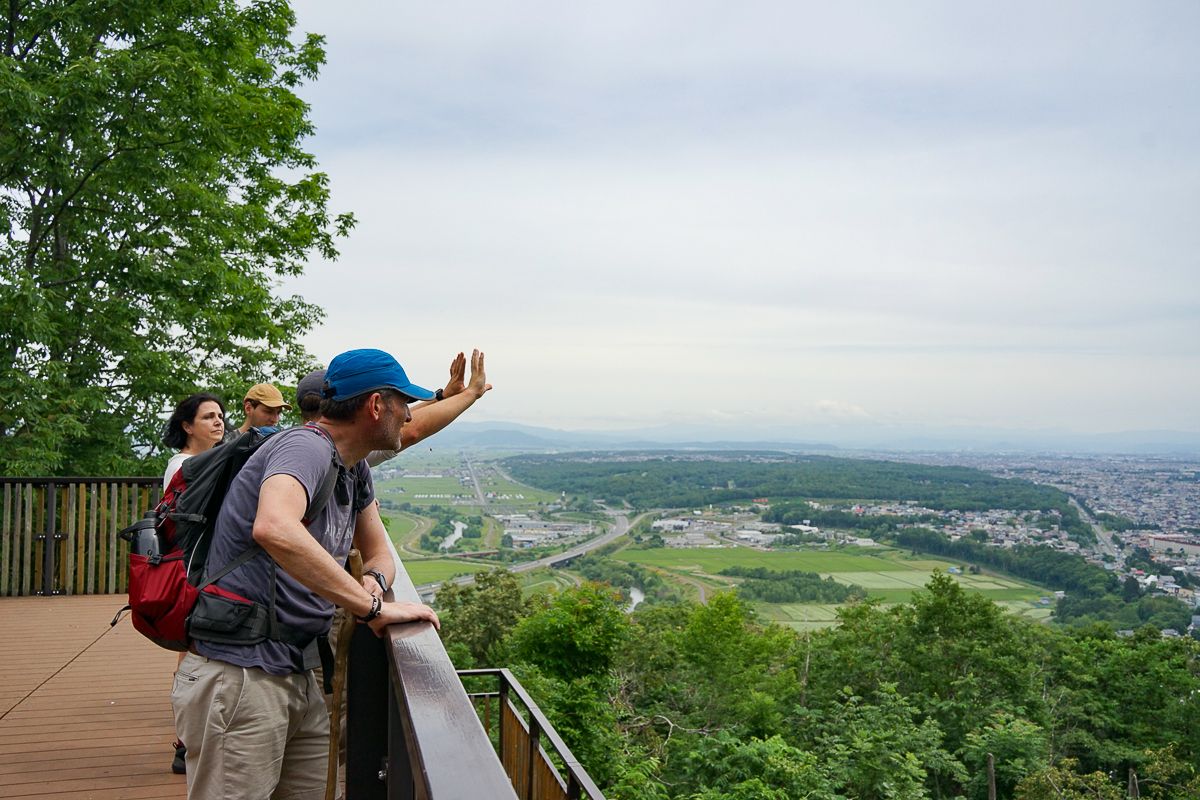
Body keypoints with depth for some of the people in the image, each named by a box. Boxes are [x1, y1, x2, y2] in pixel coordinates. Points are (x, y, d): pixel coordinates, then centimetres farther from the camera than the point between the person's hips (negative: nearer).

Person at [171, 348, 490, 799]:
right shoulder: (306, 448, -19)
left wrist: (374, 582, -4)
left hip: (297, 675, 9)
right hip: (239, 678, -9)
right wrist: (371, 607, -35)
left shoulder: (355, 470, 10)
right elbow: (274, 529, -40)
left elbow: (378, 553, 21)